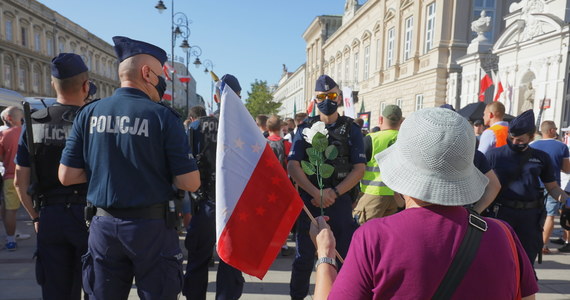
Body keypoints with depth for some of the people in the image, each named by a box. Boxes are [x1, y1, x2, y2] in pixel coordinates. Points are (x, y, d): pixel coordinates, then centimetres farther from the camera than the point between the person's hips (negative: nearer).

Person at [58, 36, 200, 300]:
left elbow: (67, 176, 3)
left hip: (103, 225, 4)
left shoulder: (88, 114, 0)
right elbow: (190, 183, -12)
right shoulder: (163, 116, -11)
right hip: (152, 226, -3)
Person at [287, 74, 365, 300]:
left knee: (347, 254, 4)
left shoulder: (351, 129, 4)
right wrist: (316, 193, -17)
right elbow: (292, 166, -5)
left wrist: (334, 193, -14)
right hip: (309, 199, 1)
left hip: (341, 200, 0)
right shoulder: (305, 128, 4)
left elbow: (359, 169, -2)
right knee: (304, 255, 9)